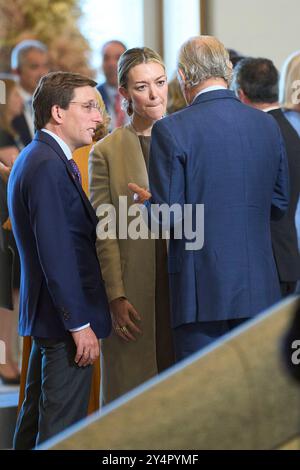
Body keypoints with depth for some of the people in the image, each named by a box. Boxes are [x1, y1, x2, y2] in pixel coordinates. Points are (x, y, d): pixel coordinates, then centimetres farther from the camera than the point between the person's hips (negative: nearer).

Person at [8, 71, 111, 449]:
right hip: (63, 318, -11)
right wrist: (79, 325, -20)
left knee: (36, 420, 17)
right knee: (61, 425, -7)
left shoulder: (35, 159, 14)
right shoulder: (48, 166, -19)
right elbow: (56, 254, -22)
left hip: (44, 317, 11)